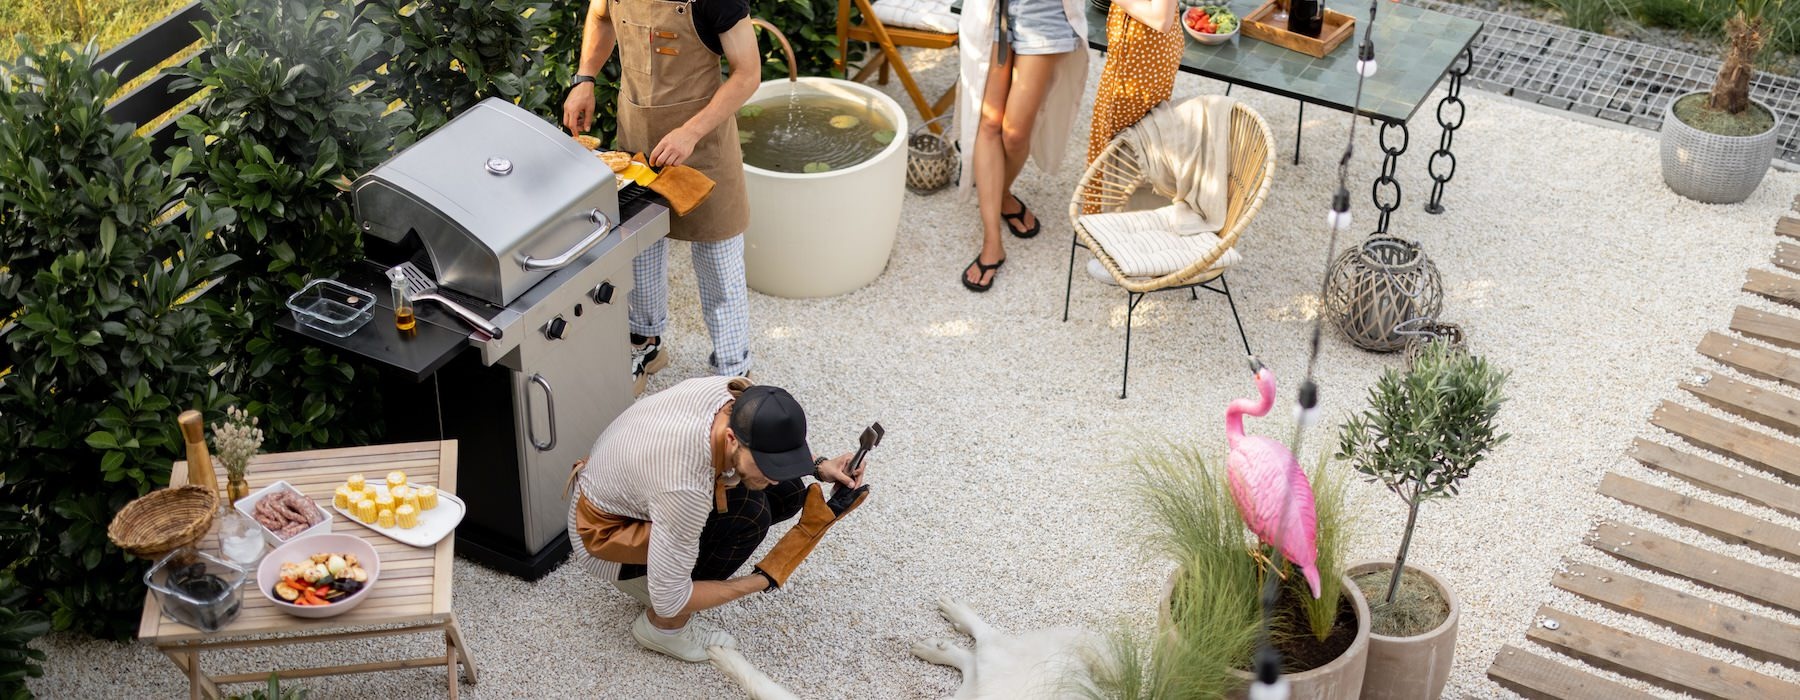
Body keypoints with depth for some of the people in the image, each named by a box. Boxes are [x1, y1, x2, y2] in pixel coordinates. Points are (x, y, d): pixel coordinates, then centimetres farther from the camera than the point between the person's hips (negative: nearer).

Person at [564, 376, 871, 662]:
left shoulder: (740, 395, -23)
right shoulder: (686, 489, -42)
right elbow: (669, 600, -29)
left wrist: (819, 466, -10)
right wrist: (764, 580, -23)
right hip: (604, 533, -7)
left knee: (788, 493, -4)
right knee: (748, 513, -26)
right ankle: (663, 626, -7)